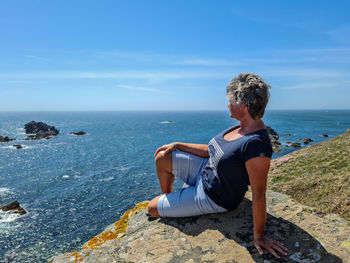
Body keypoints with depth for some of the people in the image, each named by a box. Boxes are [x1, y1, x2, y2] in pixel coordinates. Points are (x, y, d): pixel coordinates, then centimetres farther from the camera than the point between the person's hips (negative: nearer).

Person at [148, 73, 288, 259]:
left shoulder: (256, 144, -35)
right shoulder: (242, 127, -4)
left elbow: (259, 193, -29)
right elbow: (212, 151, 5)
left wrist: (258, 237, -19)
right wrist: (178, 145, 5)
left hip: (212, 198, -8)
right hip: (205, 170, 8)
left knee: (152, 209, -2)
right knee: (162, 158, 6)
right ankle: (169, 199, 29)